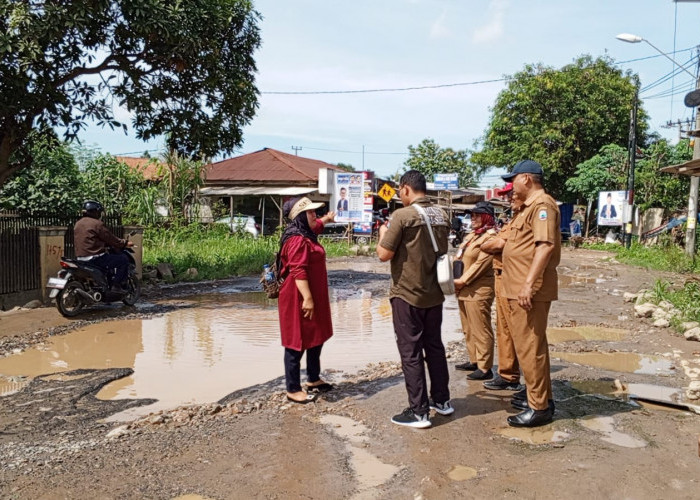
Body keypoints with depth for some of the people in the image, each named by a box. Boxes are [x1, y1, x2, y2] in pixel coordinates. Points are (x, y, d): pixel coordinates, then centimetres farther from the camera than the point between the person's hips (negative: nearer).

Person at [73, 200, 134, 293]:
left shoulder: (78, 223, 16)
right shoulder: (97, 224, -11)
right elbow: (111, 239, -8)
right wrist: (125, 243, 6)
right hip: (94, 259, -9)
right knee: (123, 259, -2)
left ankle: (109, 285, 32)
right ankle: (116, 286, -6)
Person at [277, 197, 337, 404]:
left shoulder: (307, 234, 13)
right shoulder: (297, 240, -20)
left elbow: (316, 225, 39)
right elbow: (298, 272, -27)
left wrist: (327, 219, 53)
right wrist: (307, 298, -29)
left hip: (314, 297, 11)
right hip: (299, 299, -11)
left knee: (316, 339, 19)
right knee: (297, 344, -2)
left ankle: (313, 380, 33)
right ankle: (293, 390, 7)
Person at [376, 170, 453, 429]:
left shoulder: (403, 215, -16)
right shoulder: (442, 215, 4)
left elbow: (384, 254, -16)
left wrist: (383, 233, 4)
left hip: (407, 295, -7)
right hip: (434, 294, 7)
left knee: (410, 352, 1)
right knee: (434, 346, 18)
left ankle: (419, 412, 7)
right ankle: (442, 400, 29)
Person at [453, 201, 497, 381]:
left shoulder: (490, 237, -10)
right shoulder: (471, 236, 19)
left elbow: (481, 263, -18)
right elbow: (459, 258, 18)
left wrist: (463, 280, -18)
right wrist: (453, 278, 3)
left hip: (479, 290, -10)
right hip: (464, 290, 10)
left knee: (480, 330, -5)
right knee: (468, 329, 15)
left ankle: (485, 368, -1)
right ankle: (474, 361, 26)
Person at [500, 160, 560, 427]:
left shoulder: (542, 204, -14)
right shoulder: (530, 206, 20)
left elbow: (545, 245, -24)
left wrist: (529, 284, -28)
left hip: (531, 290, -11)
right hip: (521, 288, 11)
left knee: (529, 346, -6)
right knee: (530, 344, 17)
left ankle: (540, 408, 3)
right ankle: (540, 397, 28)